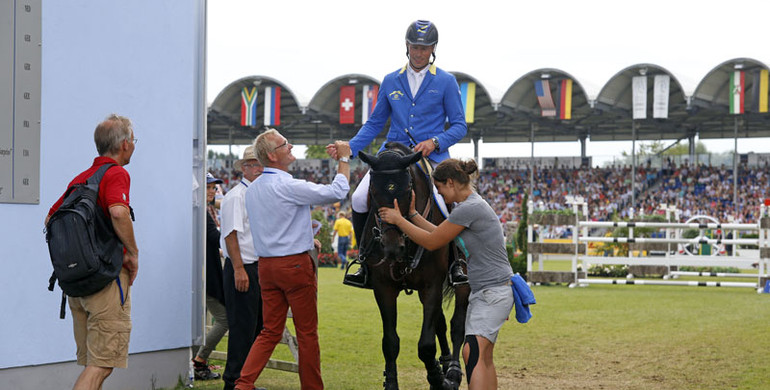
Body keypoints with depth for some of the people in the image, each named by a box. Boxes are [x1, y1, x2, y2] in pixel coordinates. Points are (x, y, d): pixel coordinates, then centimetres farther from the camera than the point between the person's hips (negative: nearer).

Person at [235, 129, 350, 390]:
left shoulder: (252, 190, 10)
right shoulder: (289, 187, -17)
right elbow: (337, 192, -15)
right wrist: (343, 159, -2)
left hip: (267, 266, 7)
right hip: (295, 265, -7)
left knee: (270, 332, 9)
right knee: (307, 333, 4)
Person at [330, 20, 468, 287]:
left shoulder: (446, 82, 4)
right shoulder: (391, 82, 12)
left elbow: (459, 126, 3)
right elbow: (374, 124, 17)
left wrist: (435, 142, -15)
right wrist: (350, 148, 1)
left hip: (431, 156, -2)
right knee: (359, 200, -18)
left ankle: (455, 264, 2)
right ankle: (367, 264, -1)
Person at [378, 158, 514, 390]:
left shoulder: (469, 208, -18)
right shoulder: (470, 205, 13)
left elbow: (432, 242, -10)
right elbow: (440, 233, 23)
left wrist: (398, 220, 0)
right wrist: (412, 214, 21)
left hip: (495, 291, -11)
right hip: (481, 292, 11)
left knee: (473, 352, -21)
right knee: (482, 357, 13)